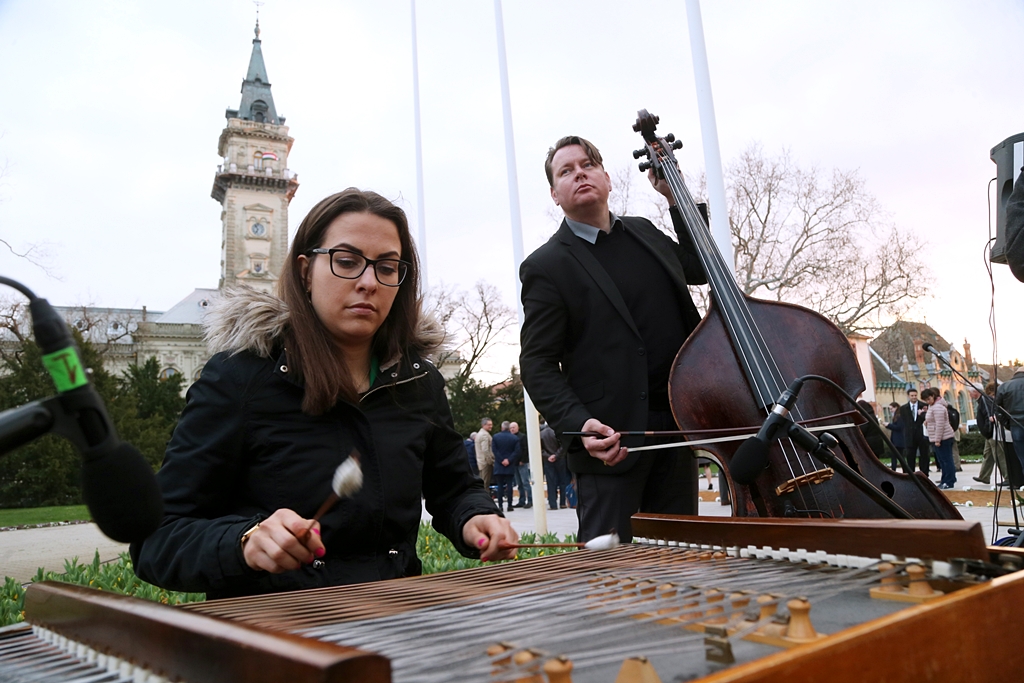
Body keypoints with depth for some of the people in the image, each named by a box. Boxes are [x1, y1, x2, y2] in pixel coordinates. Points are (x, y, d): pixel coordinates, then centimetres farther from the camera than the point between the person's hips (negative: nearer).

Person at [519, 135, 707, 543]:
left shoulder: (643, 232, 13)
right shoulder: (547, 266, -5)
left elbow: (700, 269, 26)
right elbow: (537, 364, -9)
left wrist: (677, 198, 16)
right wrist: (579, 423, -24)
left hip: (676, 429, 6)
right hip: (611, 440, -6)